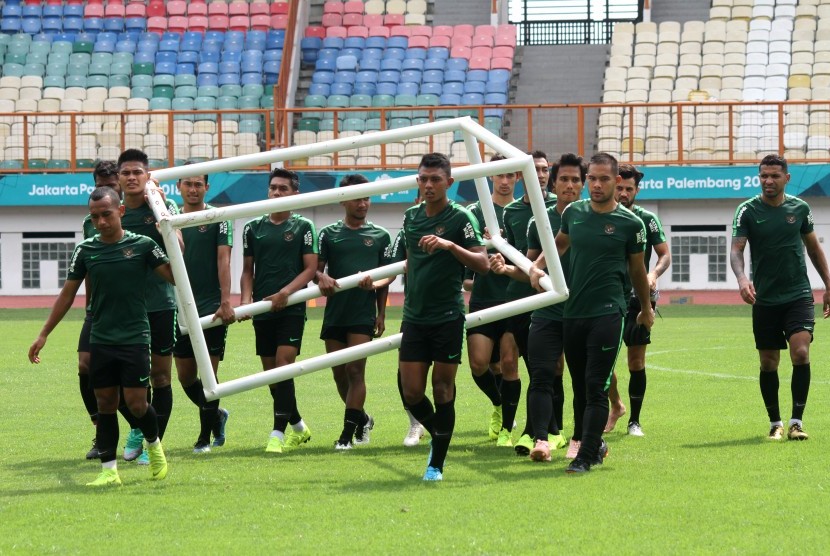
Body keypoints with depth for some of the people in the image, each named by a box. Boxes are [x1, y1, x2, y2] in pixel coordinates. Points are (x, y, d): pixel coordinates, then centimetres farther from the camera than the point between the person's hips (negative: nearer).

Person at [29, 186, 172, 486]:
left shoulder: (142, 245, -3)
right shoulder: (85, 250, 3)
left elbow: (174, 276, -3)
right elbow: (68, 293, 10)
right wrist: (44, 334, 10)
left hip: (135, 338, -3)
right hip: (100, 341, 3)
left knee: (136, 403, -6)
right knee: (105, 404, 3)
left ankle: (154, 444, 24)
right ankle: (109, 470, 9)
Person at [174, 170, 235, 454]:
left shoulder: (218, 220, -1)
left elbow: (223, 260, -8)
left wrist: (225, 302, -17)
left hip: (211, 307, -4)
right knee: (185, 375, 6)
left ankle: (206, 436, 6)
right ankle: (216, 415, 29)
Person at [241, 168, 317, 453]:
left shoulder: (303, 227, 2)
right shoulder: (253, 228, 11)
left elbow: (310, 268, -4)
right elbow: (248, 270, 14)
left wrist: (285, 292, -18)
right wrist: (246, 298, -4)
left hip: (291, 308, -4)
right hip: (262, 311, 4)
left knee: (283, 365, -16)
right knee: (270, 371, 7)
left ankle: (278, 432, -16)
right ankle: (299, 427, 24)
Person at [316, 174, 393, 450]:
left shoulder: (379, 236, 7)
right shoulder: (329, 234, 7)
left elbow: (386, 276, 11)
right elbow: (315, 268, 4)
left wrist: (381, 314, 7)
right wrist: (321, 277, -20)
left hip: (363, 313, -2)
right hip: (335, 312, 2)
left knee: (355, 369, -10)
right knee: (339, 372, 7)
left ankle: (348, 432, -9)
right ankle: (362, 419, 28)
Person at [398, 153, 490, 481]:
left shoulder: (460, 218, -7)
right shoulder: (411, 216, 10)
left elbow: (483, 264, -16)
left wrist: (449, 245, -29)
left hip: (448, 318, -5)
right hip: (414, 318, 5)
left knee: (443, 391, -1)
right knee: (411, 393, 0)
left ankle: (437, 464, 8)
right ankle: (438, 437, 27)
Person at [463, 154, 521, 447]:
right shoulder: (475, 211, 4)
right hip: (483, 299, 1)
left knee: (509, 362, -5)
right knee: (479, 363, -6)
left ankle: (506, 429, 7)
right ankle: (499, 405, 25)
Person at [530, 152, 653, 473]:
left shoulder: (629, 223, -3)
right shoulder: (573, 212, 6)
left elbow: (637, 270, 10)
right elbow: (559, 245, 25)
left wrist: (646, 308, 21)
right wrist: (537, 267, 10)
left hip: (607, 313, -5)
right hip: (572, 312, 5)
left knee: (596, 387, -10)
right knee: (580, 386, 11)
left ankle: (585, 457, -9)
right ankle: (596, 444, 28)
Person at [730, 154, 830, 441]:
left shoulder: (800, 208, 4)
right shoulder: (748, 210, -3)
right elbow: (736, 249, -12)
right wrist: (742, 278, -31)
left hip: (798, 295, 0)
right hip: (765, 299, 0)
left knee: (801, 353, -16)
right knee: (768, 363, 4)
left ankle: (796, 421, -8)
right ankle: (775, 423, 20)